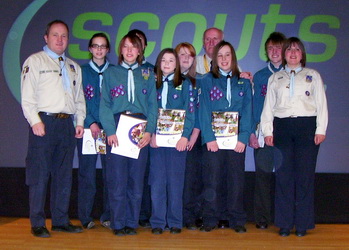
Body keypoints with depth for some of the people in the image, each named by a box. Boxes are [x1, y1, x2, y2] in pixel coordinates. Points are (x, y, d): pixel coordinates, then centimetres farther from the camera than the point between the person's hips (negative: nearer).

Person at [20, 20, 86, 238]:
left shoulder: (74, 67, 20)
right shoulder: (35, 61, 3)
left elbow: (79, 97, 20)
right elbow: (27, 95, -5)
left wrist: (80, 122, 9)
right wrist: (35, 121, -15)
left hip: (67, 124, 6)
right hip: (44, 123, -6)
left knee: (64, 175, 9)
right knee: (40, 174, -4)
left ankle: (61, 220, 17)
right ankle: (37, 224, 4)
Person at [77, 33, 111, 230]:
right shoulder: (82, 71, 8)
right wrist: (91, 123, -12)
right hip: (88, 128, -1)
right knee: (87, 173, 0)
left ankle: (108, 217, 10)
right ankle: (85, 218, 9)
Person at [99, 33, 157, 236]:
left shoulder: (147, 75, 13)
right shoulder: (111, 73, 10)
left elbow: (153, 105, 7)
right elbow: (105, 105, 2)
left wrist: (149, 131, -6)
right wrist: (110, 131, -11)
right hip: (117, 129, -1)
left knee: (137, 179, 2)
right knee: (117, 179, -3)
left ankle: (132, 223, 12)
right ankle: (118, 224, 7)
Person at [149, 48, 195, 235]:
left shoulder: (185, 84, 6)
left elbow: (190, 112, -1)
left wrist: (185, 136, -12)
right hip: (155, 140, 2)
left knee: (175, 181, 2)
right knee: (157, 181, 2)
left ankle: (175, 222, 11)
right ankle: (157, 222, 10)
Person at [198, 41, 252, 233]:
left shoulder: (243, 82, 11)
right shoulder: (207, 80, 7)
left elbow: (247, 111, 4)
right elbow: (204, 110, -1)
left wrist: (243, 137, -9)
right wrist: (208, 137, -12)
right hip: (213, 137, -1)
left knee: (236, 178, 3)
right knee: (212, 179, 0)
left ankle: (237, 220, 12)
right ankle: (210, 219, 8)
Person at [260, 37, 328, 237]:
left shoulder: (313, 76, 12)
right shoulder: (275, 78, 16)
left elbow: (321, 104, 6)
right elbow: (268, 106, 13)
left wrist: (320, 129, -4)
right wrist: (267, 131, 3)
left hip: (307, 126, -1)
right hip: (282, 127, 2)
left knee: (305, 174, -3)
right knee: (284, 175, 0)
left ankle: (303, 224, 6)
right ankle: (285, 223, 7)